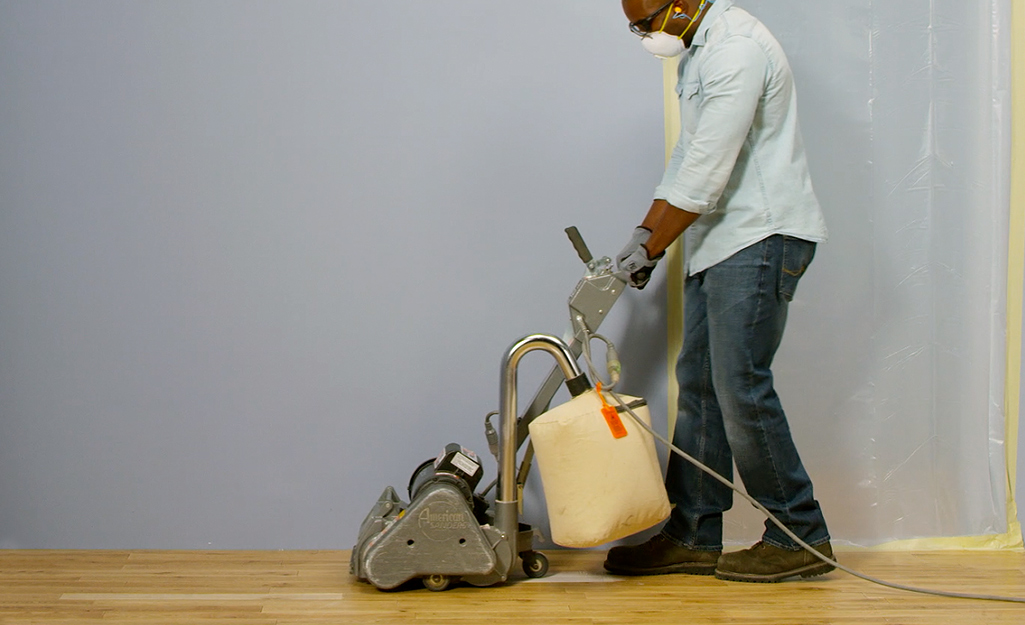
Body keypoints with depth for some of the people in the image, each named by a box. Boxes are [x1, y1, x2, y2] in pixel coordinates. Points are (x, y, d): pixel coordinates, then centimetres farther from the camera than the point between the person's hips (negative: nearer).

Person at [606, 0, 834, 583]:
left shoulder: (735, 48, -16)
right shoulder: (699, 51, 18)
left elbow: (707, 171, -19)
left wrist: (651, 250, -12)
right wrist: (643, 235, 15)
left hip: (762, 236, -10)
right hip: (722, 242, 10)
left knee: (740, 384, -11)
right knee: (699, 384, 8)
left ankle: (799, 537, -1)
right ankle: (694, 537, 13)